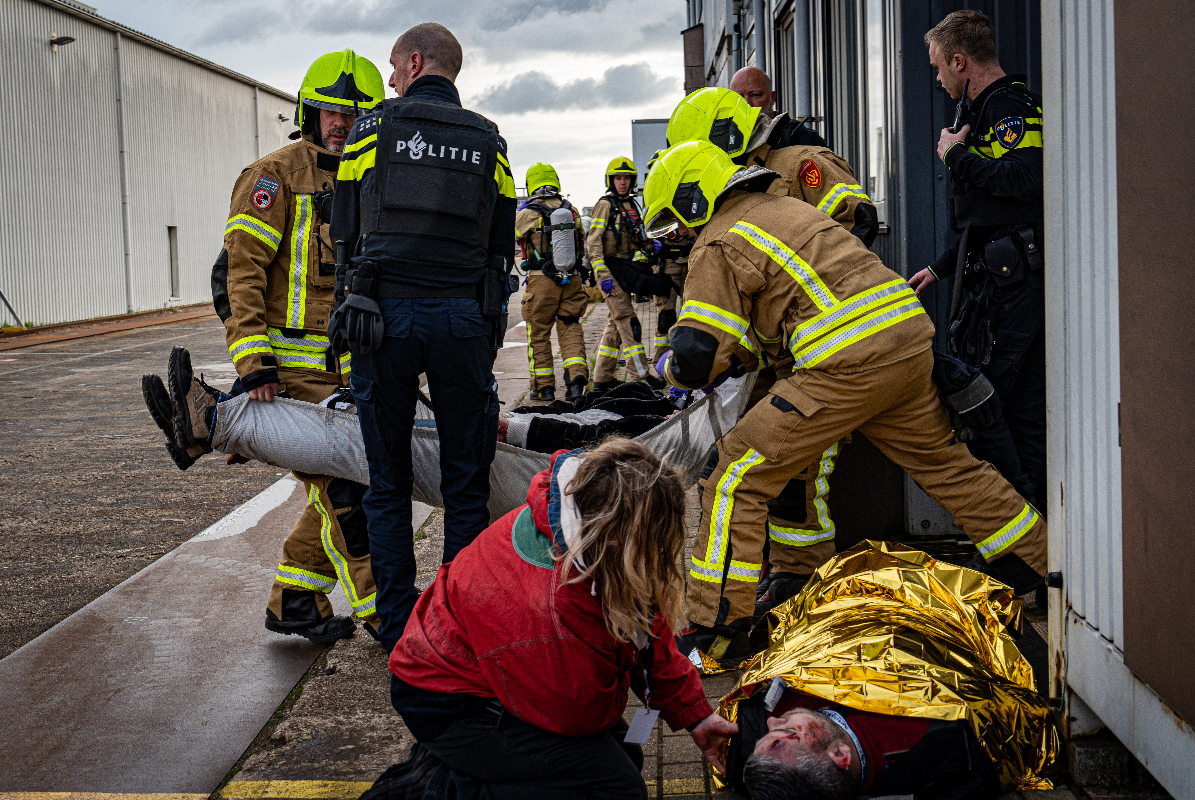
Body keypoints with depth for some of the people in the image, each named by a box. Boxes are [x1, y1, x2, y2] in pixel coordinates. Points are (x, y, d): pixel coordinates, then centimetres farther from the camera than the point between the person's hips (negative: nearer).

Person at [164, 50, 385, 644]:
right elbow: (240, 270, -13)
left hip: (347, 367, 7)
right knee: (340, 488, -7)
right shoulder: (275, 176, -6)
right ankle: (381, 609, 1)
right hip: (293, 365, -7)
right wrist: (253, 362, -21)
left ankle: (293, 600, 21)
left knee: (341, 484, 9)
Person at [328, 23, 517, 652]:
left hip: (383, 314, -1)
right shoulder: (488, 140, 13)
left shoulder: (374, 126, 7)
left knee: (388, 483, 7)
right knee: (465, 484, 8)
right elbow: (502, 246, 13)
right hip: (464, 317, 1)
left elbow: (345, 230, 10)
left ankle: (397, 629, 11)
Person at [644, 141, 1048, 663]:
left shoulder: (718, 243, -1)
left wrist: (669, 367, 13)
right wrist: (742, 356, 24)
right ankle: (1036, 560, 39)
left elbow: (696, 356, -9)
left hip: (848, 366, -9)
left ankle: (713, 624, -5)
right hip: (910, 342, 9)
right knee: (943, 461, 26)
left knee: (738, 476, -4)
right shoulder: (784, 207, 25)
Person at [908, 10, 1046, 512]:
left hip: (1008, 281, -10)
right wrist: (940, 268, 29)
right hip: (1014, 280, 10)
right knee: (1025, 411, 10)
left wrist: (957, 155, -12)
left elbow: (1023, 179, -27)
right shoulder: (991, 109, 24)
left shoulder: (1011, 105, -8)